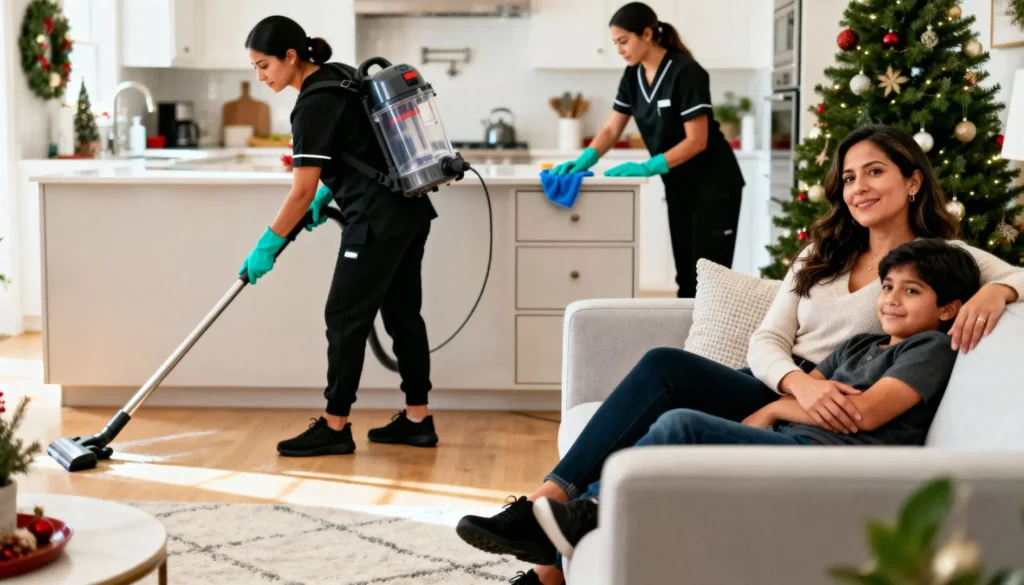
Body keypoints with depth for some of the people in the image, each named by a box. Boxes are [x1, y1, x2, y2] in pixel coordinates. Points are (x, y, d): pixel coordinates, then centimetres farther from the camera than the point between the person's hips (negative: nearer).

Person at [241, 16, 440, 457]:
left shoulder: (315, 104, -16)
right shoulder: (340, 76, 11)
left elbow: (301, 192, -16)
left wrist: (267, 246, -8)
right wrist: (328, 190, 17)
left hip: (378, 220, -10)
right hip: (410, 210, 10)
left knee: (346, 317, -2)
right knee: (402, 312, 12)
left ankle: (335, 428, 5)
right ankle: (417, 419, 18)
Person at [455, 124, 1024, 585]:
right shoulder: (823, 255, 20)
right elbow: (768, 340, 8)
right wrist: (801, 381, -15)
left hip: (821, 425, -5)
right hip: (773, 393, 5)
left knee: (667, 366, -27)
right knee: (665, 421, -27)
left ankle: (547, 511, -29)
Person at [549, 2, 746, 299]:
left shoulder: (686, 72, -21)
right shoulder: (633, 76, 1)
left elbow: (697, 141, -23)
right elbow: (611, 130, 1)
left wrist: (647, 168, -29)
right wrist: (584, 160, -16)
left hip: (714, 185, -8)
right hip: (678, 187, 8)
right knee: (685, 274, 9)